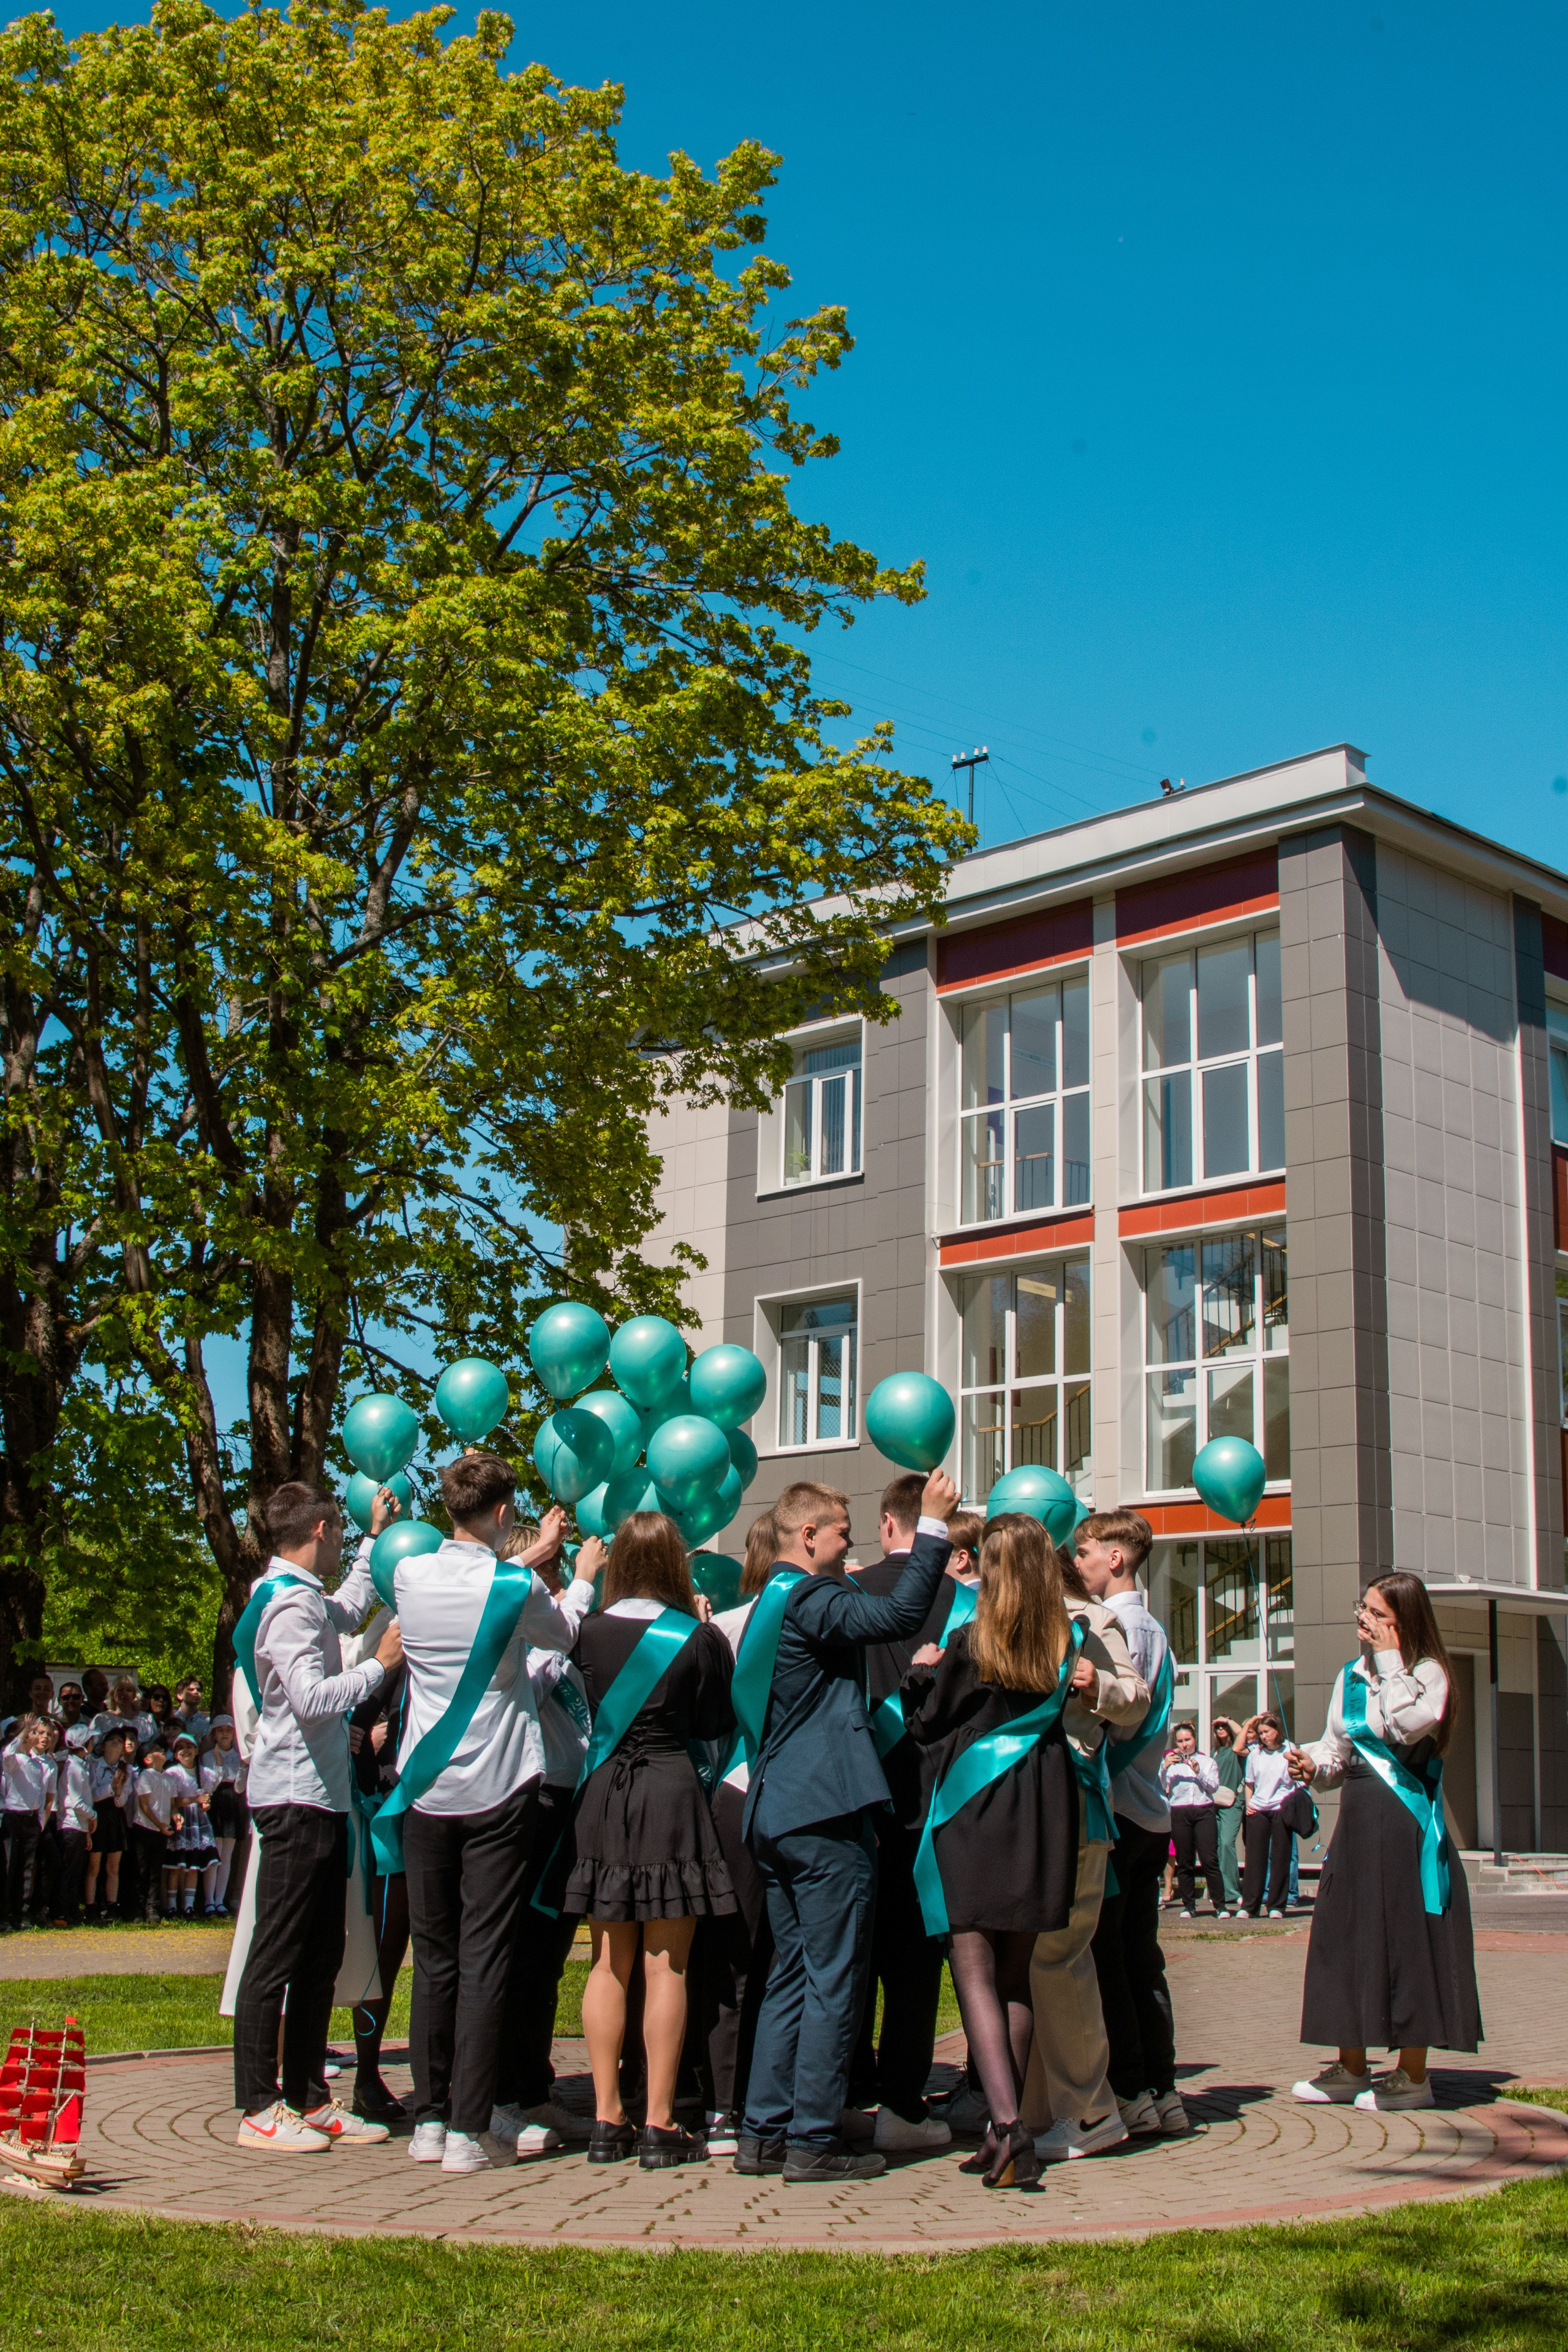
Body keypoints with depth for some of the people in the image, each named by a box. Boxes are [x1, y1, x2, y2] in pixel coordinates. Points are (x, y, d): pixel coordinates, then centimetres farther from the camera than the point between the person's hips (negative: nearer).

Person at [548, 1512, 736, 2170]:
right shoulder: (696, 1637, -8)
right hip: (670, 1795, -3)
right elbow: (717, 1723, 3)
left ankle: (607, 2121, 13)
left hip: (600, 1797, 3)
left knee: (609, 1964, 10)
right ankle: (659, 2126, 2)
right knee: (665, 1966, 1)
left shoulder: (590, 1632, 0)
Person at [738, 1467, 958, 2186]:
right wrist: (933, 1526, -18)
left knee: (792, 1977, 14)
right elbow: (900, 1614, -24)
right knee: (833, 1981, -4)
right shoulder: (810, 1600, -14)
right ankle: (813, 2140, -1)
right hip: (826, 1813, -10)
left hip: (774, 1815, 10)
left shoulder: (771, 1603, 18)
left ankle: (764, 2132, 16)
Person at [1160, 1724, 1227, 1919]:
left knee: (1210, 1860, -9)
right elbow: (1160, 1787, 3)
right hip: (1179, 1813, 1)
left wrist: (1198, 1771, -12)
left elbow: (1214, 1785, 2)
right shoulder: (1170, 1762, 15)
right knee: (1184, 1862, 1)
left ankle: (1220, 1905, -8)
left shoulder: (1207, 1762, 16)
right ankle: (1188, 1905, 8)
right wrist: (1165, 1767, -12)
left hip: (1204, 1810, -1)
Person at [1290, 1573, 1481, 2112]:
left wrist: (1389, 1659, -16)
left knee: (1405, 1939, -3)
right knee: (1348, 1938, 8)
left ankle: (1413, 2074, 6)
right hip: (1357, 1818, 7)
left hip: (1404, 1820, -7)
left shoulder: (1427, 1672, -6)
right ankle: (1352, 2068, 18)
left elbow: (1407, 1725, -24)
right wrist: (1313, 1767, -3)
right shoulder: (1351, 1676, 14)